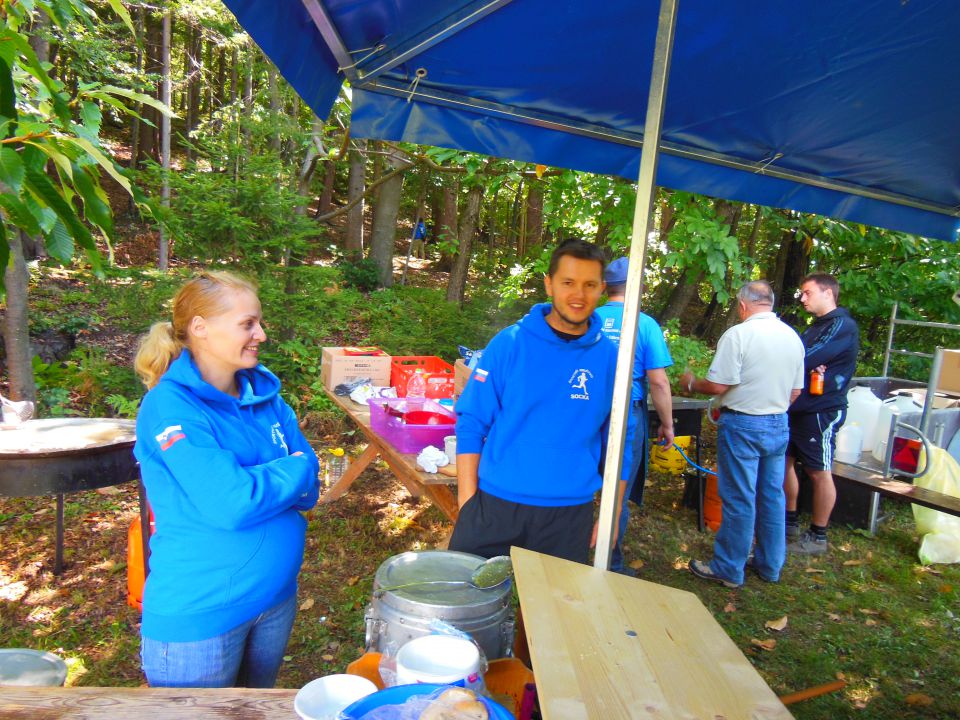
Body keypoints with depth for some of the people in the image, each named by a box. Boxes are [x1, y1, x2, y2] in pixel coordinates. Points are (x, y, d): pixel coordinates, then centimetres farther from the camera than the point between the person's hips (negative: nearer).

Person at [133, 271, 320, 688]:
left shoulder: (263, 391, 0)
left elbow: (308, 490, 0)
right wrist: (294, 470, -12)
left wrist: (255, 483, -16)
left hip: (276, 595, 6)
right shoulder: (169, 407, -20)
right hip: (199, 614, -6)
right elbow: (232, 504, -28)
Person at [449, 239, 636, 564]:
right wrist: (468, 501, -6)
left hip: (569, 516, 2)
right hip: (494, 503, -1)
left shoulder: (610, 358, -1)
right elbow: (471, 423, -3)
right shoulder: (510, 343, -7)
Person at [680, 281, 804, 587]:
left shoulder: (738, 334, -16)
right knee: (772, 496, 15)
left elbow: (717, 386, -18)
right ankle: (770, 566, 29)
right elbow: (795, 391, 12)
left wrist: (691, 383, 0)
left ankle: (728, 569, 14)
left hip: (743, 424, -7)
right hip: (778, 425, 7)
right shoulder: (793, 337, 6)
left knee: (739, 500, 2)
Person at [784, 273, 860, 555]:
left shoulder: (843, 326, -12)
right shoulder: (815, 327, 19)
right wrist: (808, 364, -12)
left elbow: (807, 359, -22)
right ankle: (790, 524, 26)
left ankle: (817, 537, 13)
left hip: (821, 411, -9)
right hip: (797, 408, 9)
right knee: (786, 463, 13)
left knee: (820, 473, 1)